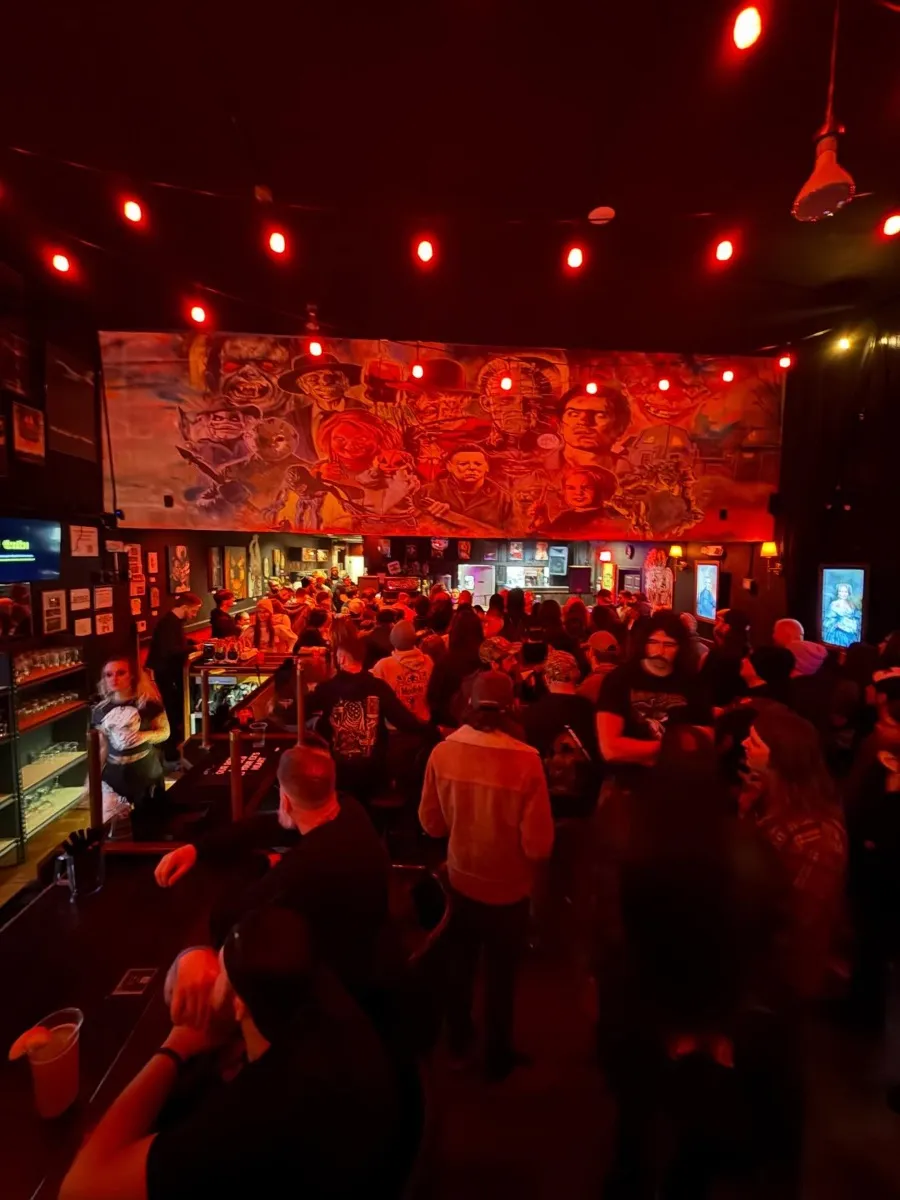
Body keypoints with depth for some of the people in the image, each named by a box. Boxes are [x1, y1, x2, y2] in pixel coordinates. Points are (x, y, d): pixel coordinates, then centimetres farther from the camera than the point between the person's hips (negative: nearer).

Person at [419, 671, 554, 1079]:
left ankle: (459, 1040, 52)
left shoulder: (442, 752, -19)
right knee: (501, 976, 23)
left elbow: (431, 823, -6)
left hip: (459, 879, 3)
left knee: (459, 966, 29)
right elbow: (538, 845, -23)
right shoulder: (525, 760, -29)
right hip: (507, 889, -3)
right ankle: (498, 1058, 45)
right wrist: (512, 832, -1)